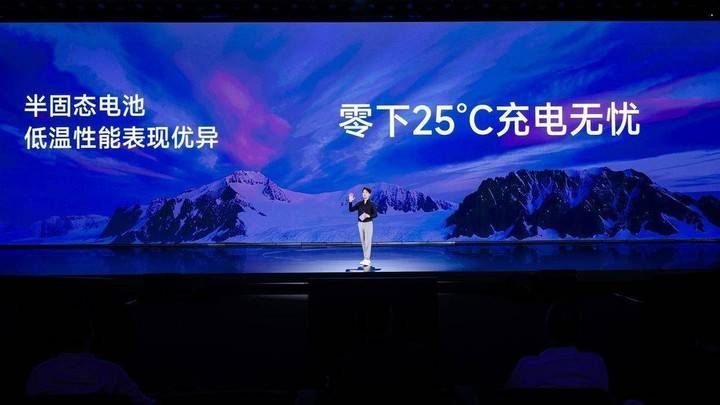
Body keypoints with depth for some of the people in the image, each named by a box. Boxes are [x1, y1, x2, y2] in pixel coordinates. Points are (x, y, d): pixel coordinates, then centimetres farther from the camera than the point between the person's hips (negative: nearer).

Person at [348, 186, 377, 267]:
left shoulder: (372, 204, -6)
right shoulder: (359, 204, 6)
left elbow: (375, 214, -9)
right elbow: (351, 210, 2)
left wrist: (368, 216, -26)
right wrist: (350, 202, -12)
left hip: (368, 224, -5)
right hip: (360, 224, 5)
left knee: (368, 241, -6)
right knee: (363, 241, 9)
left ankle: (367, 259, -6)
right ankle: (366, 258, 17)